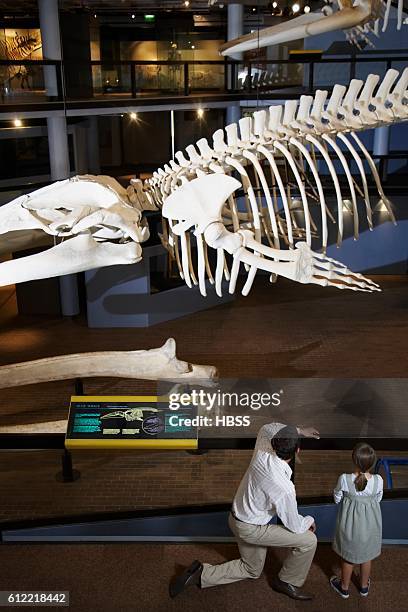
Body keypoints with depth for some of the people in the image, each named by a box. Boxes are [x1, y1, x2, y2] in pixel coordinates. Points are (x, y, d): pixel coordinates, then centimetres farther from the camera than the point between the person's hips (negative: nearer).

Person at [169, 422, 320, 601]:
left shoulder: (262, 453, -17)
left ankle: (201, 573, 16)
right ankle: (288, 582, 18)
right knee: (309, 540, -2)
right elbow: (294, 526, -16)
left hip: (236, 518, 7)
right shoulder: (285, 489, -33)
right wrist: (310, 521, 6)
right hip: (251, 529, -7)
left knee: (251, 570, 27)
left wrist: (299, 430, 10)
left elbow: (268, 428, 6)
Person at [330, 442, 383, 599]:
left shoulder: (344, 479, -29)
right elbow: (378, 499, -4)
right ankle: (364, 586, 48)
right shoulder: (378, 480, -24)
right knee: (366, 555, 26)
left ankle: (344, 588, 43)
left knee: (348, 556, 22)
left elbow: (337, 499, -10)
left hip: (350, 523, -2)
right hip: (370, 524, 2)